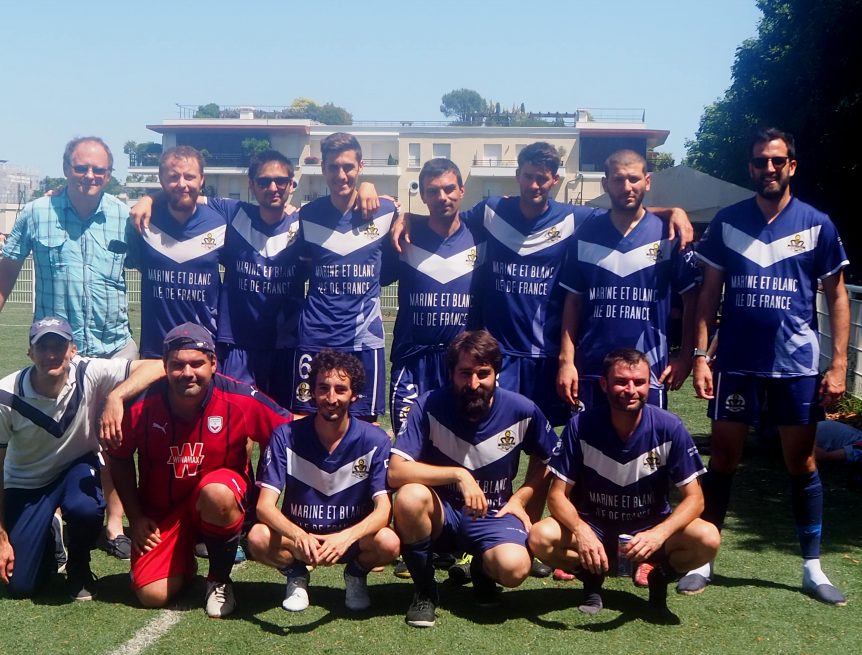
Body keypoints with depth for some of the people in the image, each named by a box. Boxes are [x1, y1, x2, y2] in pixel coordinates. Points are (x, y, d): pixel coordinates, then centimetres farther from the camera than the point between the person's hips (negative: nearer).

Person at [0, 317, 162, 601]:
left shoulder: (89, 374, -24)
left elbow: (157, 366, -32)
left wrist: (115, 397, -47)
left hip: (78, 467, 0)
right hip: (26, 481, 0)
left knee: (83, 507, -36)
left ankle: (78, 567, -2)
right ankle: (47, 539, 28)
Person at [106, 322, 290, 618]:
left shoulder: (240, 399, -20)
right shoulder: (142, 406, -15)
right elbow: (120, 460, 2)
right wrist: (135, 518, 1)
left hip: (219, 497, -1)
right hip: (161, 509, 1)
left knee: (216, 493, -37)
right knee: (152, 595, -13)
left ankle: (219, 580, -9)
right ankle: (183, 558, 24)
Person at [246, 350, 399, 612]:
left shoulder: (374, 440, -14)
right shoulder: (286, 436, -13)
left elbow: (383, 510, -21)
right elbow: (265, 505, -19)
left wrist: (346, 537, -42)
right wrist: (298, 536, -41)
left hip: (351, 538, 0)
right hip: (297, 536, 0)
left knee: (388, 543, -32)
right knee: (258, 538, -31)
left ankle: (356, 574, 5)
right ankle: (296, 575, 4)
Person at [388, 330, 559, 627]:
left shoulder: (522, 411, -10)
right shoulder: (429, 406, -16)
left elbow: (547, 459, 10)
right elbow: (396, 472, -24)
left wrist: (521, 497, -4)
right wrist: (457, 474, -31)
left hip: (493, 515, 1)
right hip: (441, 512, 0)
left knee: (514, 567, -31)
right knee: (410, 497, -35)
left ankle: (481, 568, 11)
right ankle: (424, 589, -7)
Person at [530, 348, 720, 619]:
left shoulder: (669, 428, -17)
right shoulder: (581, 426, -17)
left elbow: (694, 498, -13)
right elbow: (558, 495, -14)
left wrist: (658, 534, -32)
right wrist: (581, 531, -35)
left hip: (651, 528, 0)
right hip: (593, 528, 0)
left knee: (708, 538, -29)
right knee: (540, 538, -29)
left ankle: (659, 578, 5)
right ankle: (592, 578, 4)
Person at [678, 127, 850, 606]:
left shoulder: (817, 225, 1)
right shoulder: (727, 222, 3)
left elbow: (836, 296, 4)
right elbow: (709, 292, 5)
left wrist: (839, 363, -3)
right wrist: (700, 355, -3)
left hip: (797, 365, 0)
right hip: (736, 362, 0)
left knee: (802, 463, 8)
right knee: (723, 459, 6)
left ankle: (813, 568, 20)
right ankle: (702, 559, 16)